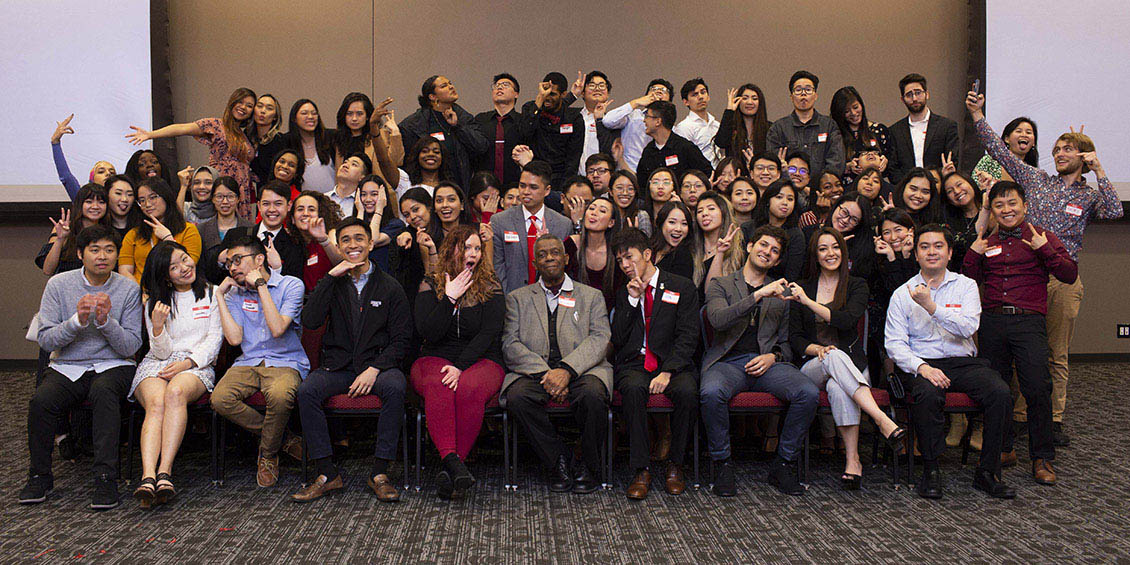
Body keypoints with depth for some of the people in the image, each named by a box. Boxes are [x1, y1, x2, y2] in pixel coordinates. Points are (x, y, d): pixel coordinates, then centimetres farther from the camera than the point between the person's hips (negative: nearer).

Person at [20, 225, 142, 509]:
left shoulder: (129, 289, -1)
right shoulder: (59, 284, 2)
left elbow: (130, 347, -5)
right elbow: (45, 339, -4)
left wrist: (106, 321, -21)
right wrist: (77, 320, -21)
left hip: (112, 366, -2)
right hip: (66, 367, 2)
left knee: (103, 391, -35)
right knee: (40, 401, -28)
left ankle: (106, 477, -30)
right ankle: (40, 475, -5)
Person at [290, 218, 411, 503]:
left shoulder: (389, 287, 7)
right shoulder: (332, 284, 13)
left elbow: (401, 340, 1)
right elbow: (310, 321, -6)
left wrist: (374, 369, -15)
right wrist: (331, 276, -10)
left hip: (378, 365, -2)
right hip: (338, 367, 2)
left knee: (395, 387, -34)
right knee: (306, 389, -27)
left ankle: (379, 473, -24)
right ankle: (327, 474, -19)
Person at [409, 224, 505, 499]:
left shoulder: (491, 287, 7)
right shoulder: (431, 286, 9)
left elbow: (488, 334, -4)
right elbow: (429, 333, -3)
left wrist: (460, 366, -17)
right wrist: (450, 298, -10)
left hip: (480, 360, 0)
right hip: (435, 358, 1)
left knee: (469, 389, -35)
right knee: (438, 386, -35)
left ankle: (449, 465, -30)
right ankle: (453, 461, -42)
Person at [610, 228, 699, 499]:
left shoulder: (682, 288, 6)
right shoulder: (622, 294, 16)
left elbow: (687, 337, -4)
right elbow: (616, 340, 7)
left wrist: (667, 372, -18)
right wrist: (632, 300, -2)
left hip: (673, 363, -1)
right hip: (634, 364, 1)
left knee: (687, 391, -34)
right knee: (633, 388, -34)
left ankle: (675, 465, -12)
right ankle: (641, 470, -25)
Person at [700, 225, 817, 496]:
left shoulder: (780, 293, 22)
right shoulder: (719, 285, 11)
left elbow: (785, 342, 21)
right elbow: (718, 319, -11)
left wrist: (773, 356, -2)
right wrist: (758, 295, -16)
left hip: (767, 362, 3)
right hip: (727, 361, -3)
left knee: (809, 393, -26)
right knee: (711, 392, -37)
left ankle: (783, 464, -8)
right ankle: (722, 464, -14)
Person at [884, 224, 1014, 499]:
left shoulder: (966, 285, 10)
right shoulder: (903, 294, 8)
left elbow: (968, 327, -8)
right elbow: (894, 343, -2)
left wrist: (931, 306, -17)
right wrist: (921, 366, -19)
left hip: (962, 362, 2)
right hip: (920, 364, -2)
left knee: (1000, 392, -25)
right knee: (929, 393, -35)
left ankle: (988, 471, -11)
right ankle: (930, 471, -19)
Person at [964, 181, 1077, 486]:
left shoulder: (1042, 238, 7)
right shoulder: (988, 243, 16)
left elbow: (1070, 275, -3)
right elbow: (971, 280, 17)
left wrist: (1045, 249, -15)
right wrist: (973, 254, 2)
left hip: (1028, 322, -3)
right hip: (992, 321, 4)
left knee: (1038, 389, -11)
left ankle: (1042, 458, 1)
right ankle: (1003, 448, 23)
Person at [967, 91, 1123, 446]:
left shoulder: (1090, 195, 9)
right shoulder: (1037, 181, 12)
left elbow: (1114, 212, -12)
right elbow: (1000, 152, 9)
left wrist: (1098, 171, -7)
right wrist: (977, 116, 3)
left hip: (1063, 281, 0)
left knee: (1057, 355, 5)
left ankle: (1054, 420, 13)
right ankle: (1019, 414, 11)